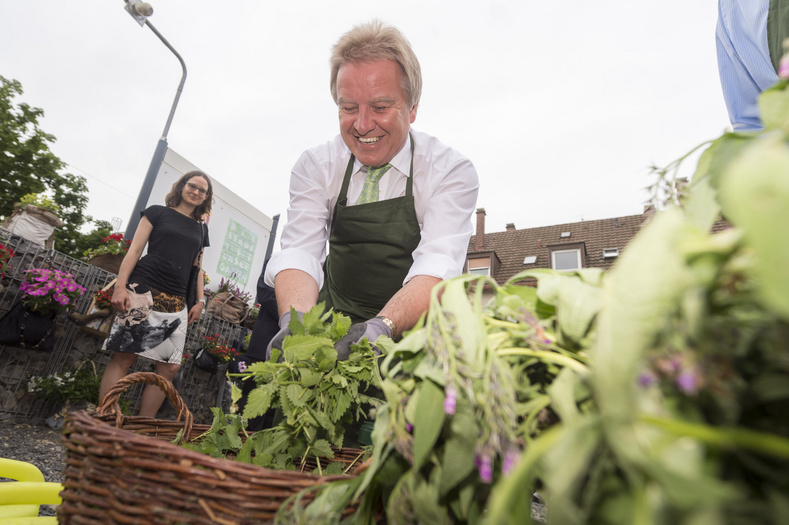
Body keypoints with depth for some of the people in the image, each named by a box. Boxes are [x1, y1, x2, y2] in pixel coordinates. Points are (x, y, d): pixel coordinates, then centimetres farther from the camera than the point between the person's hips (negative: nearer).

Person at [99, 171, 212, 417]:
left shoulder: (201, 228, 21)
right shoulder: (158, 212, 9)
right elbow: (134, 250, 3)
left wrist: (200, 300, 11)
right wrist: (120, 286, -7)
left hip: (176, 302, 4)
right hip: (144, 291, -4)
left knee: (170, 367, -1)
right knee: (124, 357, -8)